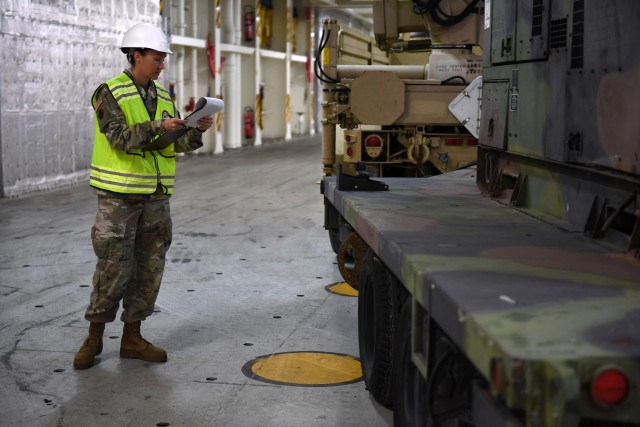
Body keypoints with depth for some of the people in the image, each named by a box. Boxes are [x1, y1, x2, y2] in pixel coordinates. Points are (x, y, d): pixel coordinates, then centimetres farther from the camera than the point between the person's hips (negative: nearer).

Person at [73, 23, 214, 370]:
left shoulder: (163, 97, 12)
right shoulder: (110, 94, -7)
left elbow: (177, 144, 9)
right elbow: (120, 138, -19)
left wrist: (196, 131, -10)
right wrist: (158, 127, -29)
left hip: (155, 195, 6)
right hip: (119, 195, -6)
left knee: (149, 268, 7)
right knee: (113, 268, -4)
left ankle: (132, 338, 18)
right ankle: (94, 338, 11)